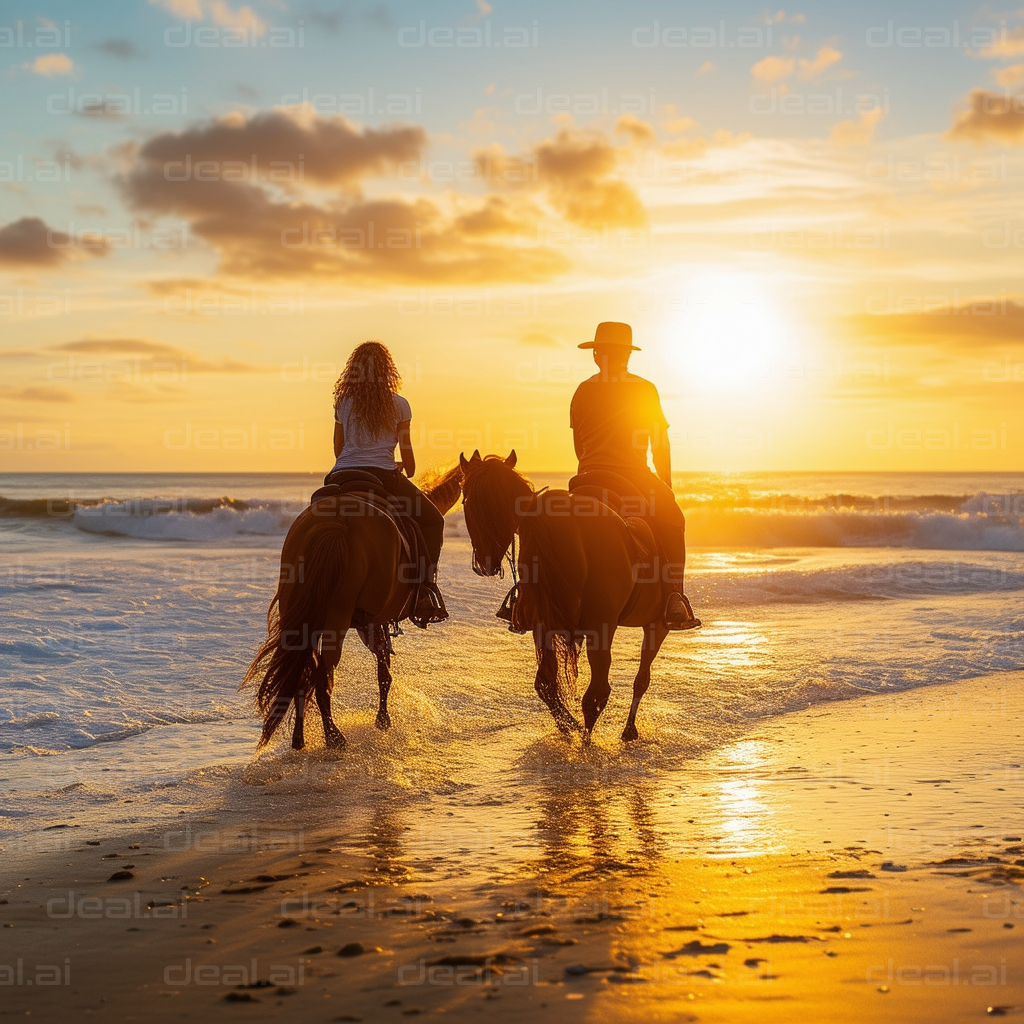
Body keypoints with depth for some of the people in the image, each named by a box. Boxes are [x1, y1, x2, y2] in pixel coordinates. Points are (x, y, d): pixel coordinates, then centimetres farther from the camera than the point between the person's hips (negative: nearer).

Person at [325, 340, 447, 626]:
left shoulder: (342, 404, 11)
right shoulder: (398, 405, 4)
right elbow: (407, 455, 9)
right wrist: (409, 474, 31)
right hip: (383, 475, -3)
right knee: (432, 520, 12)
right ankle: (425, 585, -6)